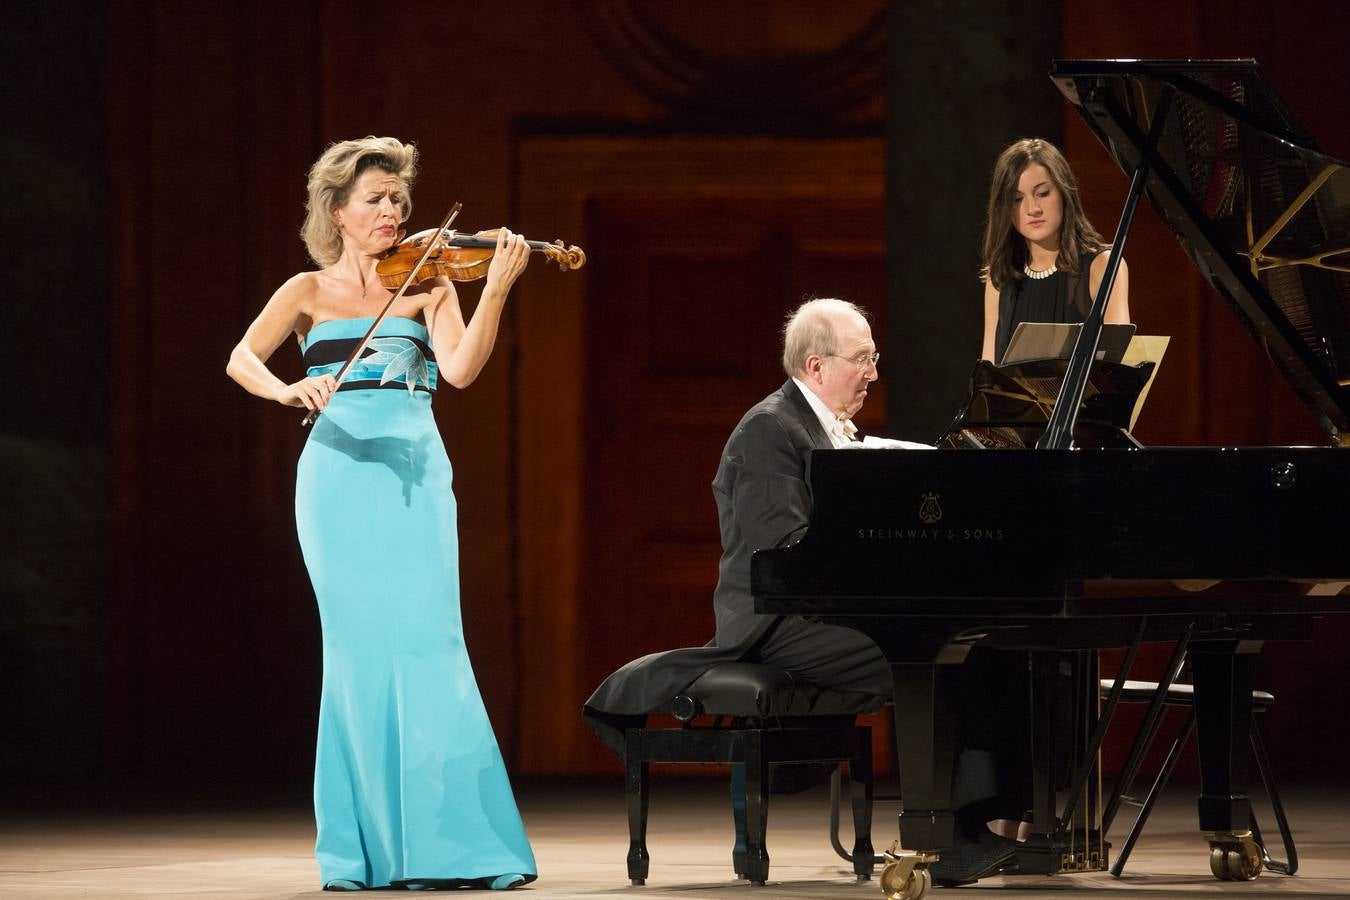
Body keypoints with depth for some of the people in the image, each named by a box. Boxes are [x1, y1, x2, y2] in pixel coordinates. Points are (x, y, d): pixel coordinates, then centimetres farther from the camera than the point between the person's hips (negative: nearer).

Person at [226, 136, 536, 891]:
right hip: (341, 471, -1)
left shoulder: (428, 286, 12)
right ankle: (370, 847, -1)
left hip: (414, 473, 1)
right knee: (364, 643, -5)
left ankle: (439, 836, -9)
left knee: (424, 642, -10)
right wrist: (288, 390, -22)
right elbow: (242, 359, -2)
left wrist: (497, 290, -18)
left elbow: (461, 368, -5)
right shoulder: (310, 292, 11)